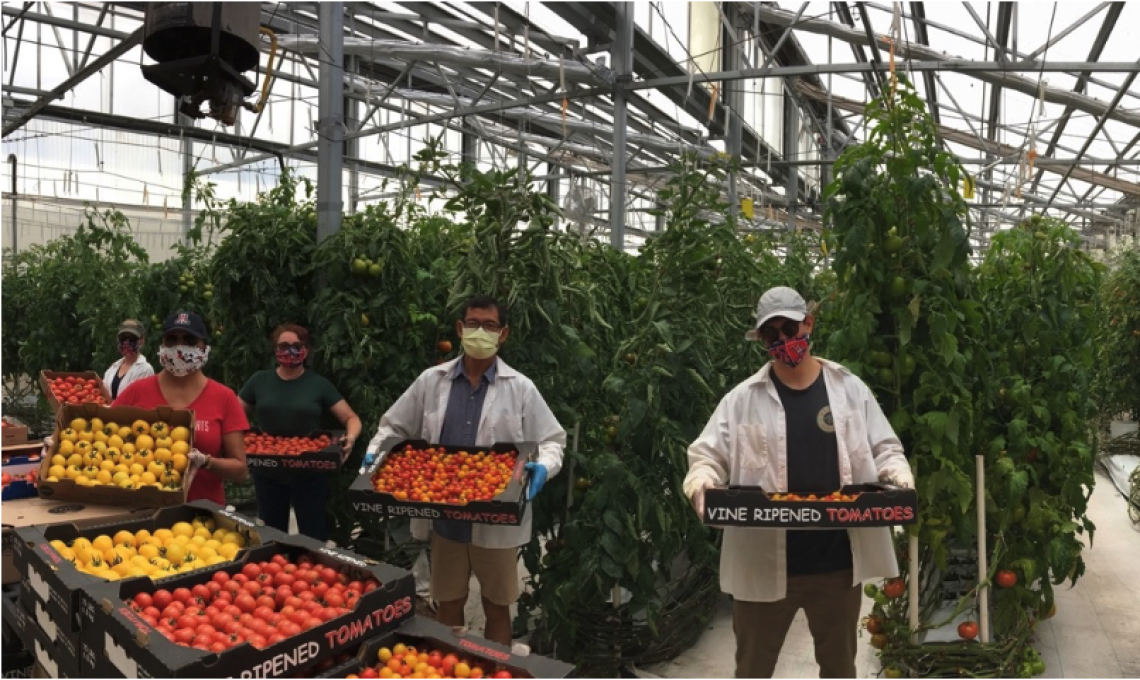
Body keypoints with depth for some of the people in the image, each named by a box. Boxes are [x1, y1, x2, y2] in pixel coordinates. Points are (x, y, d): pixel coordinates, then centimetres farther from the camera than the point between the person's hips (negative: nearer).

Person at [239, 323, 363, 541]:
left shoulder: (318, 384, -3)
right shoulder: (259, 381, 2)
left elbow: (351, 418, -3)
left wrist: (350, 437, -25)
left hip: (310, 474, -2)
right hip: (267, 474, 2)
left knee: (314, 537, 5)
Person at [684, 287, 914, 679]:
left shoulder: (850, 389, 3)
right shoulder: (742, 399, -2)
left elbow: (884, 449, 8)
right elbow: (708, 455, -2)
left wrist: (899, 480, -12)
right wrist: (702, 483, -23)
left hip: (837, 561, 2)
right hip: (763, 563, -1)